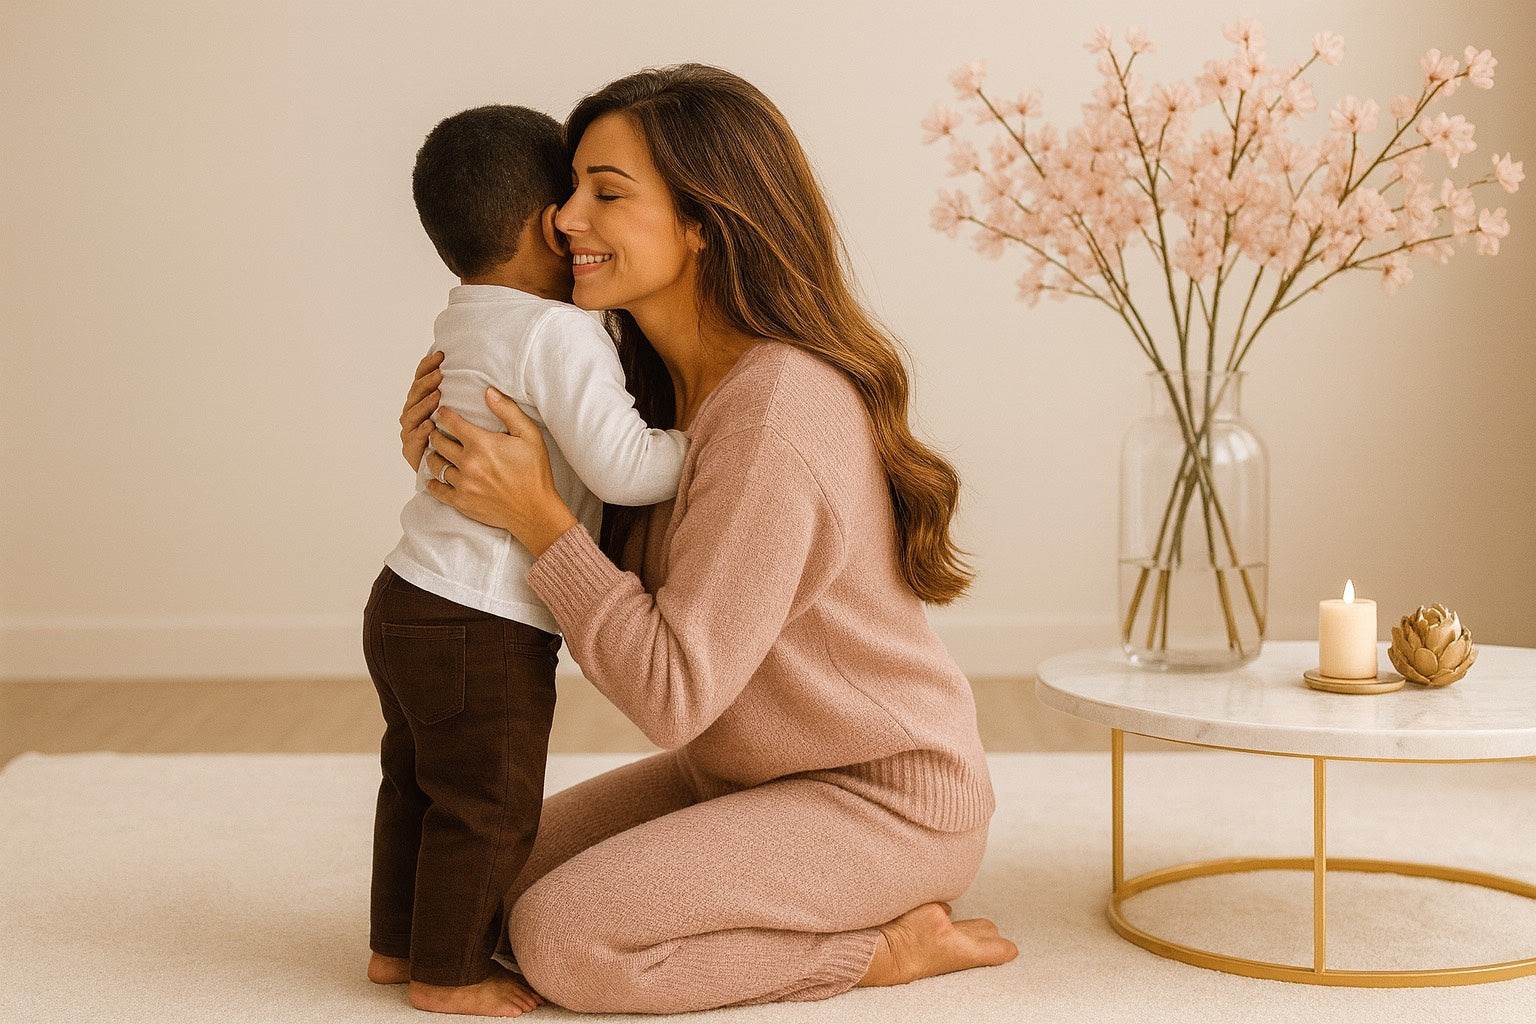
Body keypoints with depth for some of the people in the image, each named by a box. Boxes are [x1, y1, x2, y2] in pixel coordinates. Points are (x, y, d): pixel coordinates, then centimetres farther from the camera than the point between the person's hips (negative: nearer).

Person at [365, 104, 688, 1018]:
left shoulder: (466, 326, 11)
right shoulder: (560, 334, -18)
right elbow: (623, 469, -21)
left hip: (409, 602, 10)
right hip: (481, 631, -10)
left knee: (420, 783, 22)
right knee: (488, 805, 4)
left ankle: (397, 943, 35)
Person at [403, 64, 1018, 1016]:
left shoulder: (775, 420, -30)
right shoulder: (667, 380, 0)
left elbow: (671, 694, -28)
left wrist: (537, 514, -27)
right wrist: (459, 464, -6)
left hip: (883, 800, -9)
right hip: (749, 771, 9)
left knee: (561, 940, -20)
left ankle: (888, 946, -3)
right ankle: (819, 906, 13)